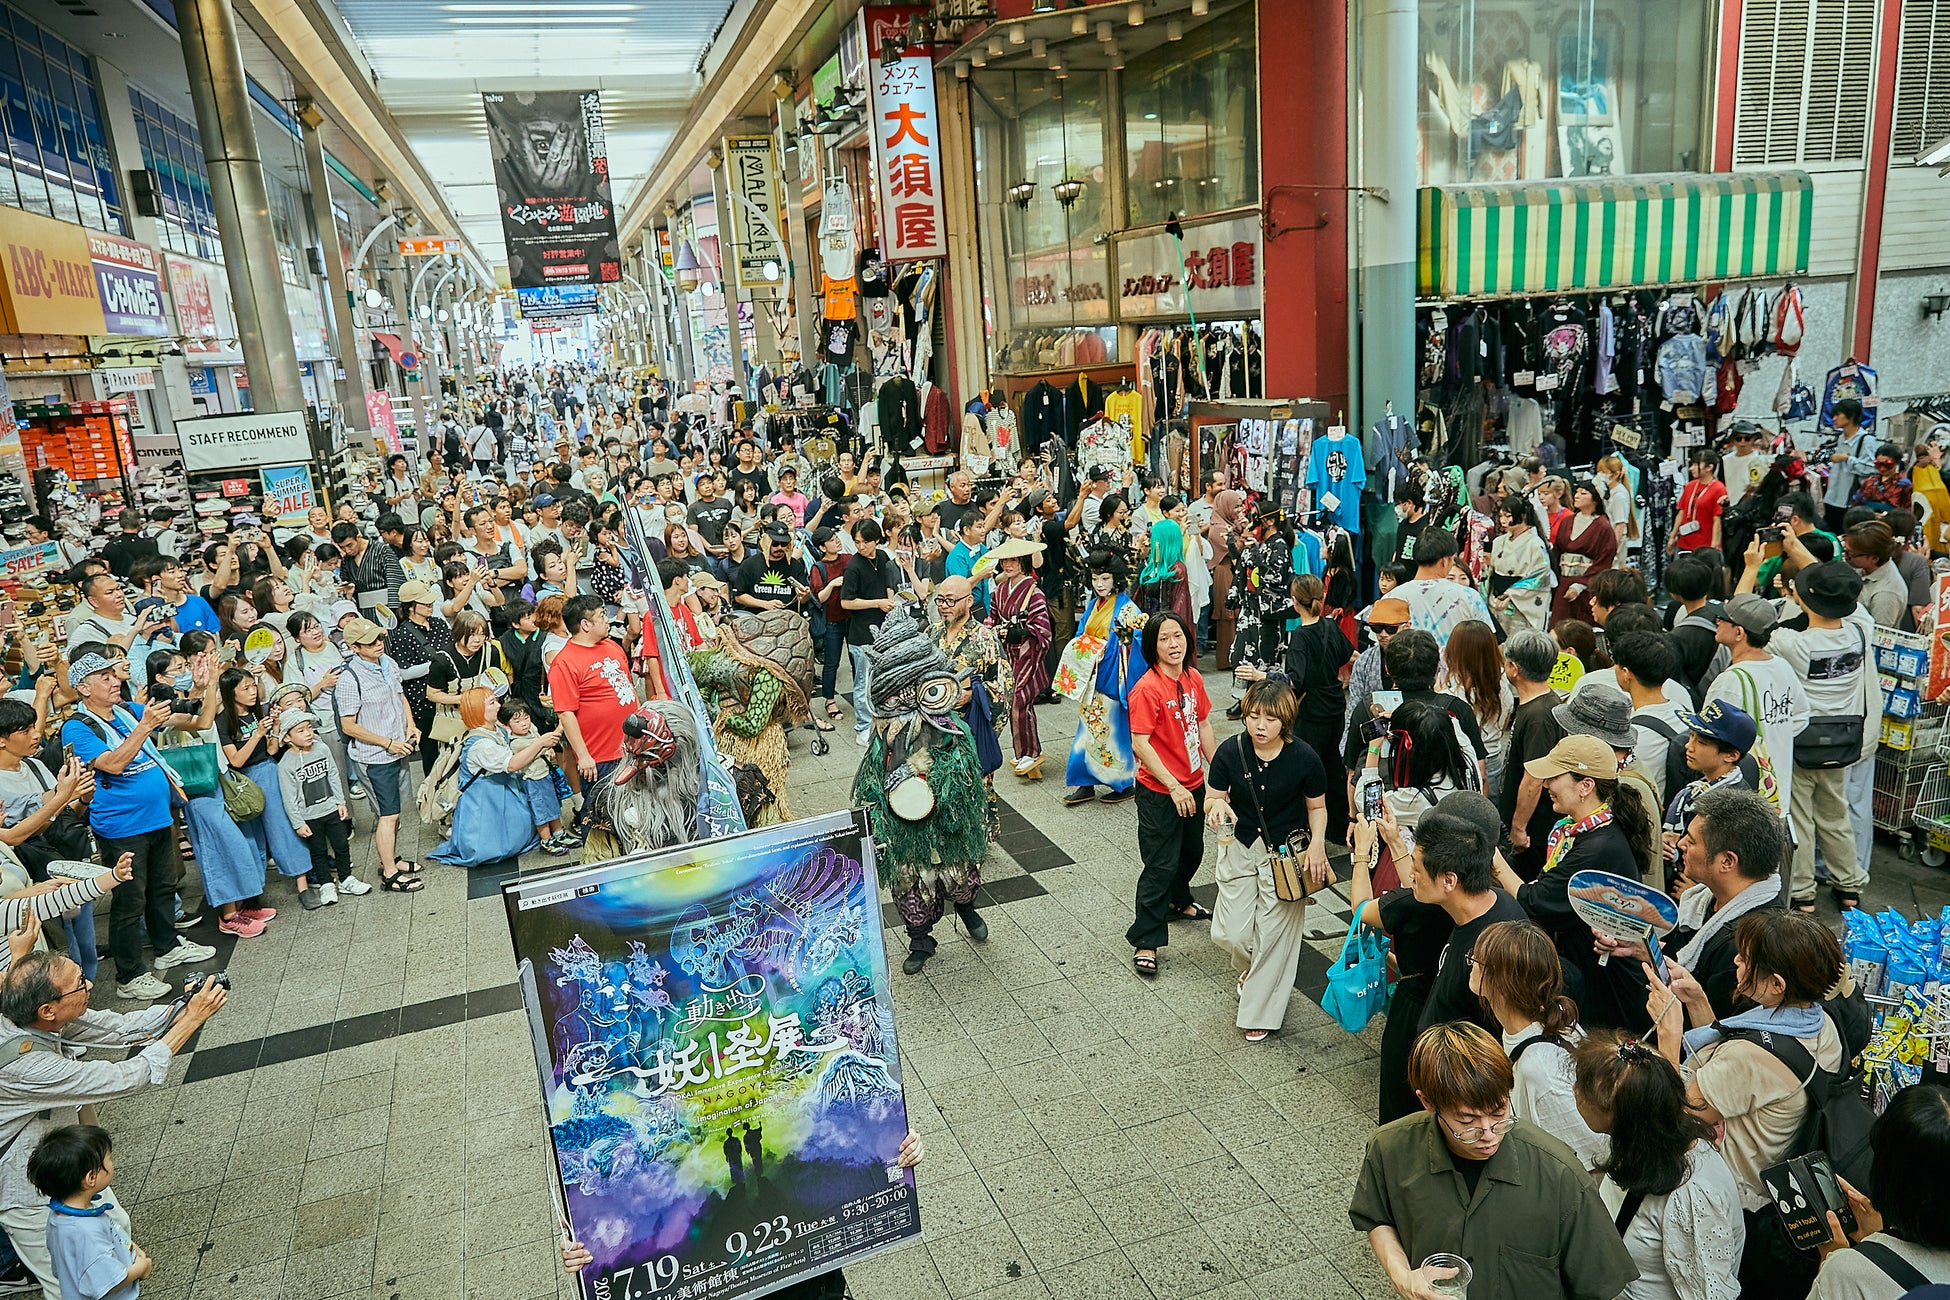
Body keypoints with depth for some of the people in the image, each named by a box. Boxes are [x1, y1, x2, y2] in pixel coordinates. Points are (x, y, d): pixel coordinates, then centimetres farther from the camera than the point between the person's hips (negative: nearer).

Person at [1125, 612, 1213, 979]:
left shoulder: (1194, 679, 1)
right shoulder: (1147, 689, -23)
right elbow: (1140, 744, -23)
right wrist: (1173, 786, -22)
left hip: (1193, 785, 8)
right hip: (1160, 792, -8)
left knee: (1191, 851, 25)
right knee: (1161, 864, -2)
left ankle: (1178, 902, 52)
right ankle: (1145, 942, 11)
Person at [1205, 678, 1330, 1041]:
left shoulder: (1304, 758, -15)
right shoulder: (1230, 752, -12)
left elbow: (1317, 807, -1)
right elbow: (1212, 798, -4)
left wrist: (1317, 843, -17)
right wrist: (1217, 806, -27)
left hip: (1285, 853, -2)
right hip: (1240, 848, 2)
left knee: (1273, 935, 1)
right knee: (1229, 933, 0)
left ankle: (1261, 1013, 24)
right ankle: (1250, 970, 38)